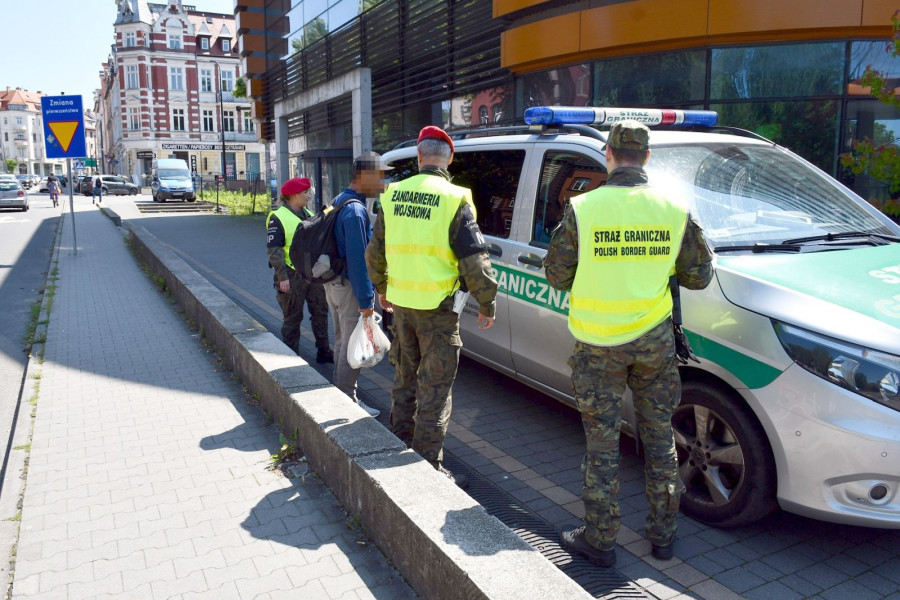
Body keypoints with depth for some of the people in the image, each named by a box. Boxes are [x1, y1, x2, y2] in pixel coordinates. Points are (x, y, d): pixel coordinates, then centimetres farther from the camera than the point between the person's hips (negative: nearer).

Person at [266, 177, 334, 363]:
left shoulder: (309, 214, 13)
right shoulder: (278, 218, -10)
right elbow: (274, 250, -15)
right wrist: (282, 276, -21)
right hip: (293, 276, -7)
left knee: (320, 312, 12)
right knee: (293, 318, 3)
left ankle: (323, 351, 23)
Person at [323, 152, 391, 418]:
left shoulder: (339, 202, 11)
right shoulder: (355, 209, -21)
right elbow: (358, 259, -23)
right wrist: (366, 301, -19)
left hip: (334, 284, 10)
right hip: (350, 288, -10)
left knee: (343, 343, 19)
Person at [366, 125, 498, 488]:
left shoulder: (393, 195, 4)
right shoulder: (454, 199, -11)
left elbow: (375, 251, 12)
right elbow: (474, 260, -12)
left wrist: (381, 288, 27)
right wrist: (487, 304, -1)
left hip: (400, 303, 5)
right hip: (437, 307, -5)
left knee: (405, 378, 21)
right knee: (435, 387, 3)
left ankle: (400, 446, 35)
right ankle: (427, 465, 9)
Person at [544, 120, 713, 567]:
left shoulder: (583, 208, -12)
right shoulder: (675, 210, -4)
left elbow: (556, 275, -5)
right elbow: (699, 276, 5)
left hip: (597, 344, -2)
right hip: (653, 340, 3)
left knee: (601, 441, 9)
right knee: (659, 437, 17)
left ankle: (599, 540, 20)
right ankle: (662, 534, 30)